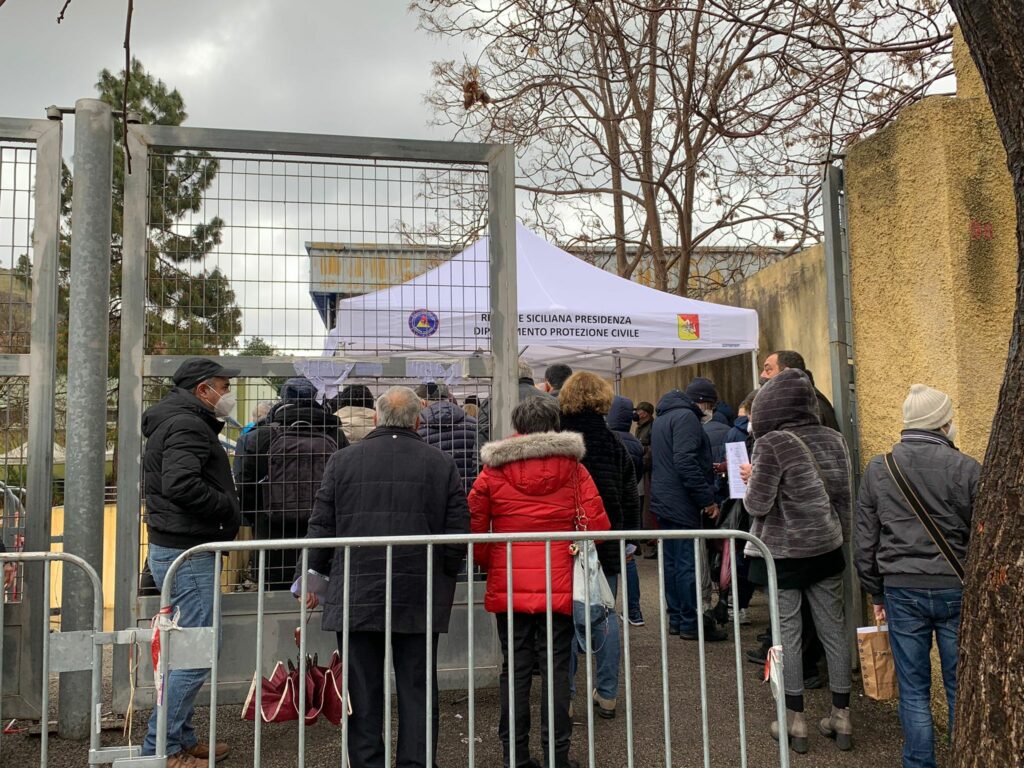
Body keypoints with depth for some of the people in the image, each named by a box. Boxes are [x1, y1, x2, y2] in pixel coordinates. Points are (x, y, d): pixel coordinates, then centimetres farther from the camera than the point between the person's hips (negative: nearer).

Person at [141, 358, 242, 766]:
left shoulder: (173, 422, 19)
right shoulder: (186, 426, -16)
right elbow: (181, 485, -30)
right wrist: (228, 506, -16)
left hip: (171, 549, 11)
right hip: (186, 553, -11)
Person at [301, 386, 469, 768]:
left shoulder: (343, 460, 1)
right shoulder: (442, 464, 0)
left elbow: (321, 528, 2)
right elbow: (458, 534, 0)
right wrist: (443, 581, 14)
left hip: (355, 596, 0)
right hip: (420, 598, 0)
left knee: (363, 693, 10)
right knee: (417, 692, 10)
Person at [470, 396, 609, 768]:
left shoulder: (493, 471, -1)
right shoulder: (573, 469, -1)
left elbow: (473, 528, -2)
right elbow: (597, 525, -4)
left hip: (508, 585, 1)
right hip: (560, 584, 0)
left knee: (516, 669, 10)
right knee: (556, 668, 8)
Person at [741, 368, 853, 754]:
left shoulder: (772, 444, -17)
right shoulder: (833, 439, 2)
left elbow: (757, 505, -16)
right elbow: (845, 496, 9)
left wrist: (751, 479, 3)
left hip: (785, 553, -5)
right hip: (827, 549, 6)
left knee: (788, 635, 6)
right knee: (834, 631, 13)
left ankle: (796, 722, 15)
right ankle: (841, 718, 24)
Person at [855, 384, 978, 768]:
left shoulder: (877, 469, 0)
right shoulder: (966, 469, -9)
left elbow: (865, 542, 4)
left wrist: (877, 593, 13)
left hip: (902, 590, 2)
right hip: (957, 588, -1)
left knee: (913, 691, 10)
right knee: (961, 688, 11)